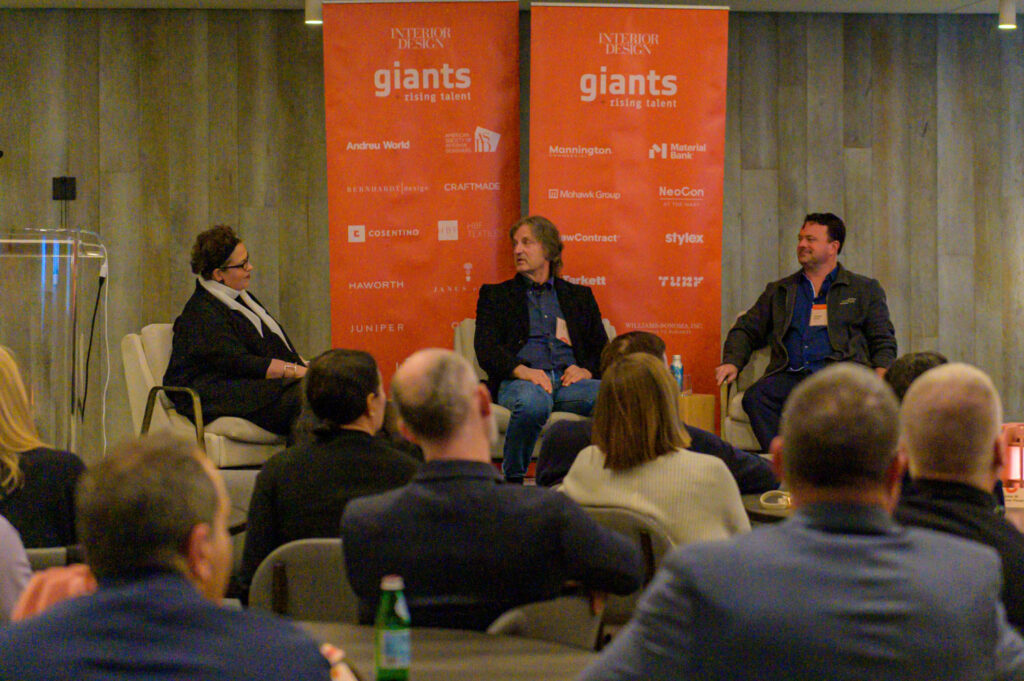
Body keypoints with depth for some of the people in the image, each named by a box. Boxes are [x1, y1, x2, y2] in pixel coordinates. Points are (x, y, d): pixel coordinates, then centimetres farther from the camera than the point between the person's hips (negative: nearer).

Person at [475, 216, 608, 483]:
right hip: (518, 381, -2)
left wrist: (587, 370, -3)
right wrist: (521, 370, -15)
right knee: (532, 402, -41)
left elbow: (602, 350, 21)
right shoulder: (495, 295, 21)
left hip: (569, 381, 2)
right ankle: (512, 481, -23)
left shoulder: (579, 296, 28)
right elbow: (486, 350, 5)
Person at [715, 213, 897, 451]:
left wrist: (879, 376, -5)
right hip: (790, 375, 2)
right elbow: (746, 330, 25)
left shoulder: (865, 289, 22)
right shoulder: (778, 291, 29)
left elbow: (884, 342, 16)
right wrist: (732, 361, 4)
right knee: (755, 397, -32)